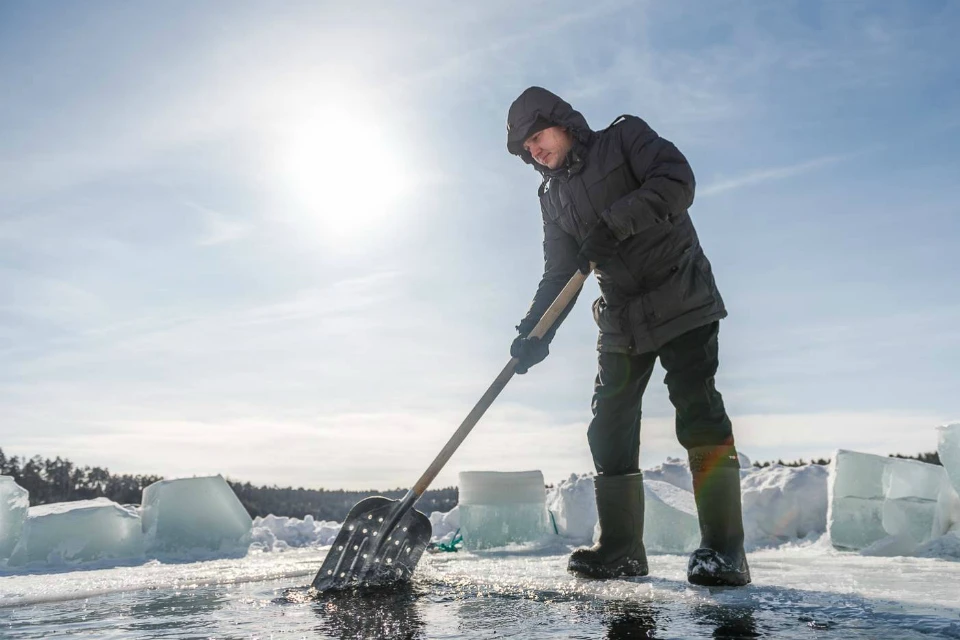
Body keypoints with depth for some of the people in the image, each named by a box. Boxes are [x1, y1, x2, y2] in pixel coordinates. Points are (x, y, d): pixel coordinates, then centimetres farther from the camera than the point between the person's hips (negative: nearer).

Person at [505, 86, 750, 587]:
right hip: (621, 320, 6)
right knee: (610, 430, 2)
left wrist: (613, 224, -27)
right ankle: (621, 549, 11)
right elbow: (559, 274, 9)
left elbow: (677, 182, -17)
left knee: (698, 412, -14)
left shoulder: (625, 137, 0)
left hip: (682, 302, -6)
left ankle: (724, 549, -11)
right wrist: (534, 332, -6)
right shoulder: (553, 196, 14)